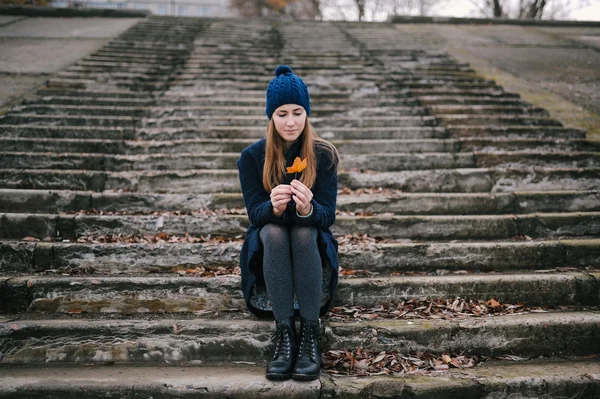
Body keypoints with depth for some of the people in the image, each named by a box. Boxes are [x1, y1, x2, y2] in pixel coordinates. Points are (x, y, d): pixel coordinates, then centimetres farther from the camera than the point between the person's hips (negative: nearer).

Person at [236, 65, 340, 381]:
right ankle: (284, 333, -35)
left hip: (312, 247, 0)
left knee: (304, 231, -33)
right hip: (268, 248, 0)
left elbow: (328, 216, -16)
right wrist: (274, 207, -40)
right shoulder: (252, 156, -8)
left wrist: (307, 209, -41)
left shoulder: (324, 154, -10)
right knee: (273, 232, -33)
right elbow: (255, 213, -15)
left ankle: (310, 333, -35)